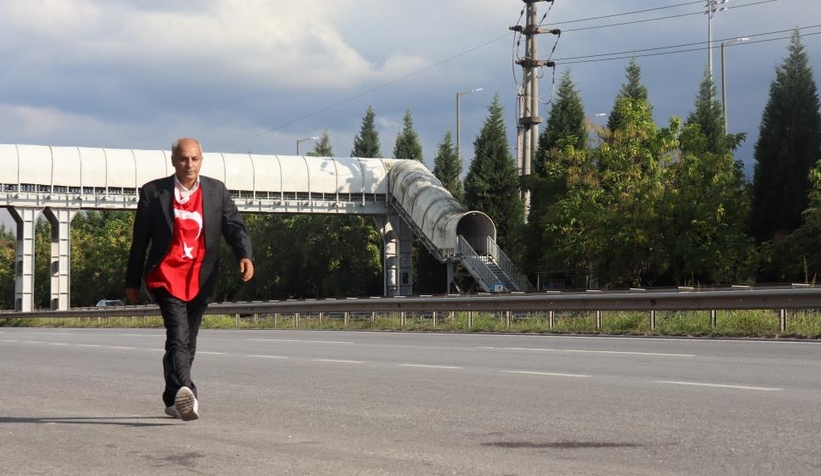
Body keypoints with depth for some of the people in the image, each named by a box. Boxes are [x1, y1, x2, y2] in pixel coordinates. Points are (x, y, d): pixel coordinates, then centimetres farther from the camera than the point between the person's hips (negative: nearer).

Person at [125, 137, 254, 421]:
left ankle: (173, 401, 25)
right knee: (178, 336, -22)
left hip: (201, 278, 4)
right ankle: (184, 392, -38)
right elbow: (139, 240, 6)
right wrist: (132, 282, 9)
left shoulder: (216, 190, 8)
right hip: (166, 275, -4)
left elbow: (234, 226, 2)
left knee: (187, 342, 12)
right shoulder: (153, 192, 1)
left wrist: (245, 255, -19)